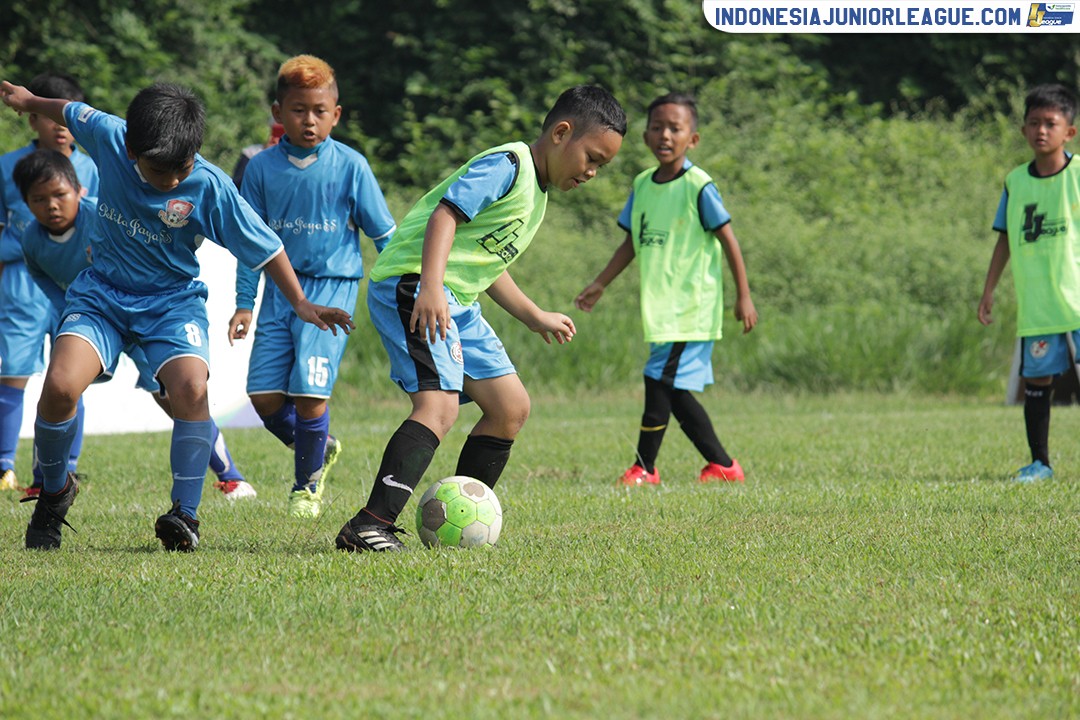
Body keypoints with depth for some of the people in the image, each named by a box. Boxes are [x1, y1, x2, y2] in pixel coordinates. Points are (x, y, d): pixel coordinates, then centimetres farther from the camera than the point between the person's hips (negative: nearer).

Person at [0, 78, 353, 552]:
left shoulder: (210, 187, -20)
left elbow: (263, 246, -8)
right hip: (102, 293, 2)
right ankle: (54, 490, 5)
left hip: (172, 300, -1)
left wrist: (301, 304, -6)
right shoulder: (108, 138, -14)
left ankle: (185, 513, -17)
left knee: (191, 387, -29)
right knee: (60, 384, -22)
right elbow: (72, 114, 9)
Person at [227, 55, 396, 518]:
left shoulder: (349, 166, -2)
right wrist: (244, 303, 5)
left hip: (332, 288, -3)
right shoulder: (262, 168, 4)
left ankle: (307, 484, 10)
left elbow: (383, 233, 5)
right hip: (281, 287, 3)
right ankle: (319, 448, 25)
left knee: (310, 391, -13)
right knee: (263, 393, -5)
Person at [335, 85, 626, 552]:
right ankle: (369, 527, -35)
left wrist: (535, 317, 37)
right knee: (438, 405, -25)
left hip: (456, 303, 11)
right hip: (412, 287, -11)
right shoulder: (507, 165, -10)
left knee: (511, 408, 12)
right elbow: (446, 214, -23)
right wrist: (430, 288, -35)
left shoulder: (536, 191, 21)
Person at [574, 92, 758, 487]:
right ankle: (723, 465, 18)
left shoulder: (698, 186, -10)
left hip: (690, 305, -7)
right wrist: (600, 285, 21)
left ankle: (644, 466, 0)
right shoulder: (642, 185, 9)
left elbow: (728, 239, -7)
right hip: (659, 306, 7)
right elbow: (632, 243, 19)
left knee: (660, 380, -10)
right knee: (676, 391, 9)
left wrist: (743, 296, -8)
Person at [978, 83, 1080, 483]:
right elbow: (1005, 239, 16)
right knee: (1035, 377, 4)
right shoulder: (1016, 182, 8)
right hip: (1035, 304, 3)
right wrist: (988, 292, 14)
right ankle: (1039, 462, 14)